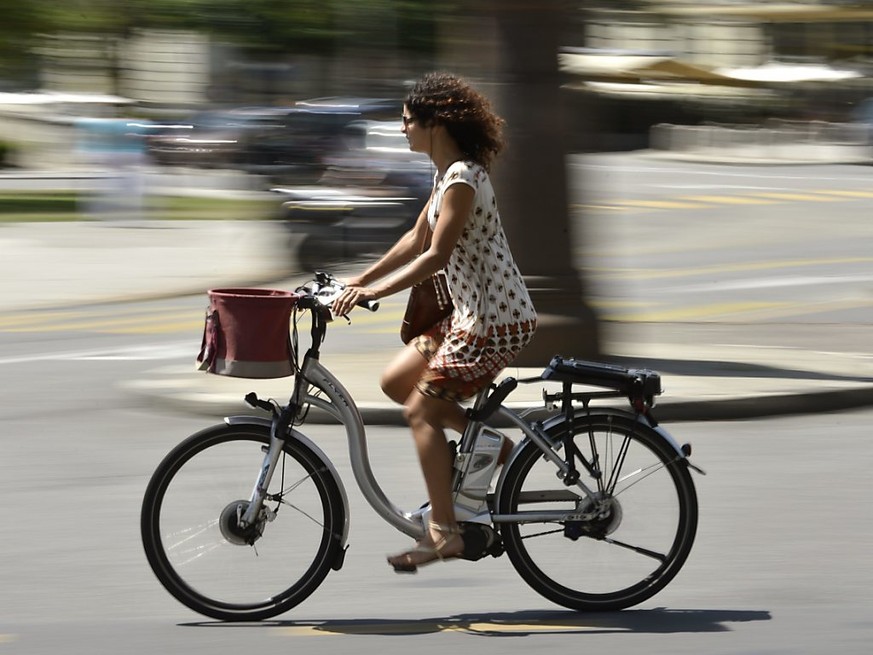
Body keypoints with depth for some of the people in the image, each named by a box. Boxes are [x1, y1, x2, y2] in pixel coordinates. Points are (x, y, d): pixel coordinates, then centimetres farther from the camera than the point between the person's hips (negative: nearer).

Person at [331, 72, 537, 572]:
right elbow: (416, 241, 19)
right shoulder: (450, 174, 13)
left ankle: (444, 533, -5)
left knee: (422, 409, -7)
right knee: (396, 381, 13)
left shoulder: (461, 180, -19)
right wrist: (358, 281, 16)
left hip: (495, 321, -10)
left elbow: (435, 257, -23)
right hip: (473, 313, 10)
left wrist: (372, 292, -23)